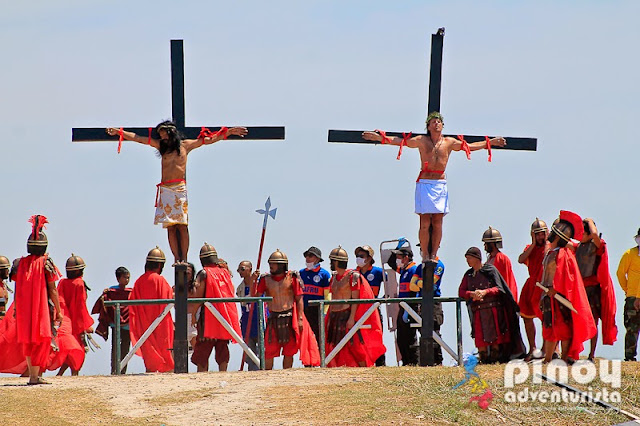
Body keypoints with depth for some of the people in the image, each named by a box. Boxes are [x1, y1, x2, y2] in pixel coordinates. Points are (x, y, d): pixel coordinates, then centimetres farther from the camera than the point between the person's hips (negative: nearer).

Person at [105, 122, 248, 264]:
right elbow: (137, 138, 14)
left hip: (180, 188, -2)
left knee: (182, 226, -8)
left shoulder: (185, 145, 11)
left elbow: (209, 139, 15)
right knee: (170, 227, -5)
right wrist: (119, 132, 8)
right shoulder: (161, 146, 15)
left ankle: (184, 259, -10)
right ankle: (177, 259, -8)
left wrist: (229, 132, 14)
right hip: (165, 189, 2)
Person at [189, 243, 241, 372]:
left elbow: (198, 297, -10)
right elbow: (232, 293, 15)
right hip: (225, 318, 5)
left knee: (202, 356, -2)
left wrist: (193, 314, 0)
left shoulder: (204, 273, -7)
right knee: (222, 352, 6)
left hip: (208, 318, -5)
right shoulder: (225, 272, 10)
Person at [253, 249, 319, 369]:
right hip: (273, 318, 1)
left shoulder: (291, 278, -1)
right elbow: (254, 296, 3)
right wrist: (254, 281, -11)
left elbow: (299, 299, 0)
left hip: (290, 318, -1)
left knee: (289, 350, 4)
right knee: (269, 350, -3)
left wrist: (300, 319, -8)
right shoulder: (266, 279, 5)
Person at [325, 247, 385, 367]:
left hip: (347, 315, -8)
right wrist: (329, 319, 14)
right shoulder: (334, 278, 16)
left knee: (355, 345, -9)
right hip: (335, 316, 8)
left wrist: (352, 318, -19)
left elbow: (355, 298, -12)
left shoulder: (353, 276, -7)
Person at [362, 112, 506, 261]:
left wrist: (491, 142, 24)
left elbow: (470, 146, 23)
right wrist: (379, 137, -6)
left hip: (441, 184, 2)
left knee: (438, 222, -1)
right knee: (425, 222, -7)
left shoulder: (449, 142, 13)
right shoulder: (422, 141, 7)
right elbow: (402, 141, 3)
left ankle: (433, 255, 5)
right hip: (425, 183, -2)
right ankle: (425, 256, -2)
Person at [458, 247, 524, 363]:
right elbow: (461, 292, 8)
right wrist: (472, 294, -12)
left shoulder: (490, 270, 2)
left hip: (493, 308, -4)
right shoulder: (469, 274, 16)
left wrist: (485, 292, -19)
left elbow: (499, 288, -3)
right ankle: (483, 360, -3)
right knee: (480, 338, -5)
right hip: (478, 310, 4)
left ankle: (495, 358, -5)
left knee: (495, 336, -7)